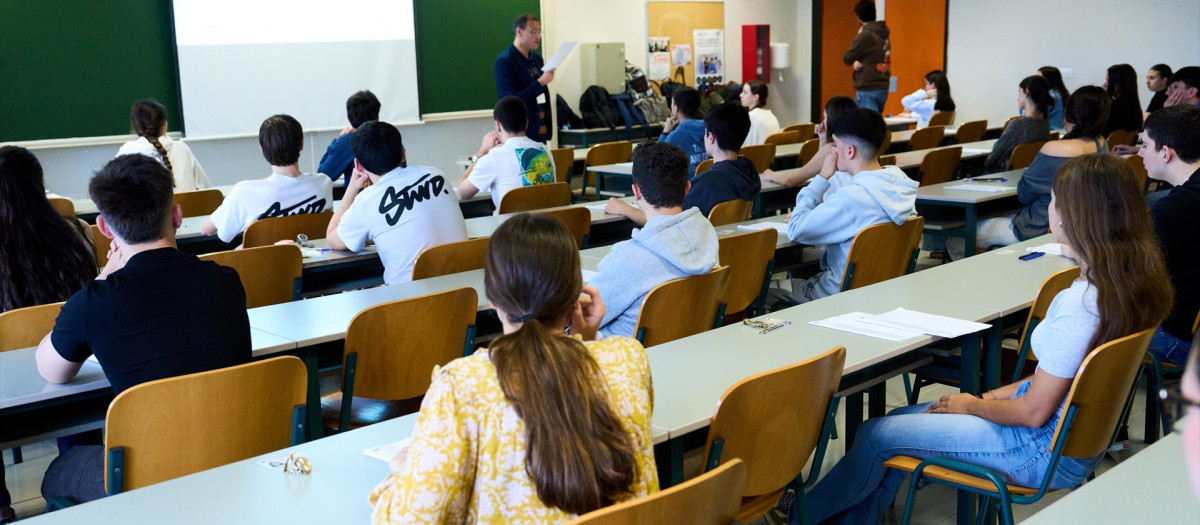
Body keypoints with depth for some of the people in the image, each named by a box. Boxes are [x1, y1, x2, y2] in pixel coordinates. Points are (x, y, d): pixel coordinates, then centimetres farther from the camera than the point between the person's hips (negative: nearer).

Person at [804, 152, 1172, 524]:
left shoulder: (1078, 304, -31)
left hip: (1046, 451, -9)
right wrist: (995, 397, 8)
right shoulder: (1135, 279, -1)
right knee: (900, 420, 16)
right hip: (1072, 430, 10)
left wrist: (972, 405, -4)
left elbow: (1033, 413, -22)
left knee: (876, 435, -1)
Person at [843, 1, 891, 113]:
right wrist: (856, 62, -4)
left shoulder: (864, 35, -15)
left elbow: (847, 58, -9)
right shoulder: (884, 34, 10)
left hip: (867, 90, -8)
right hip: (883, 88, 8)